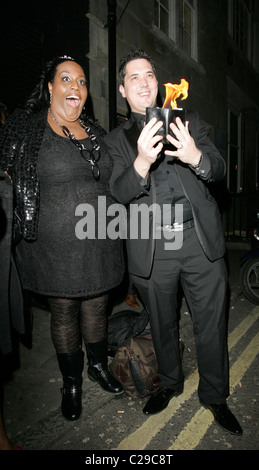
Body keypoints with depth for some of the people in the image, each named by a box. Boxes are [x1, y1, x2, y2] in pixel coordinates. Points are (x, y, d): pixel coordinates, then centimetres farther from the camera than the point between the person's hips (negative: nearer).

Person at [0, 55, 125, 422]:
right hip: (55, 248, -4)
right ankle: (71, 382, 34)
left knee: (96, 309, 17)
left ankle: (99, 366, 42)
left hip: (99, 245, 4)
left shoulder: (95, 132, 12)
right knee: (64, 314, 11)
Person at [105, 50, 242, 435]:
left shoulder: (189, 120, 11)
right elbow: (120, 193, -6)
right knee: (162, 325, 17)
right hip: (151, 248, 0)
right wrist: (141, 162, -27)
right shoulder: (117, 139, 8)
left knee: (211, 324, 9)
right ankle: (169, 384, 44)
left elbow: (218, 169, 3)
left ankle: (215, 396, 34)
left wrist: (196, 157, -21)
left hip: (200, 239, 1)